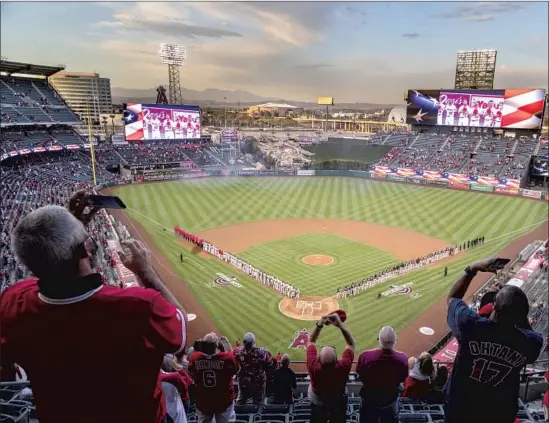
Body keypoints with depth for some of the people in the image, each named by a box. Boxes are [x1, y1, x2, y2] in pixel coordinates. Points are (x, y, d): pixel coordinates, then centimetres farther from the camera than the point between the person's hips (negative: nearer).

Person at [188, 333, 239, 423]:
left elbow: (191, 373, 3)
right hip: (224, 401, -2)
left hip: (203, 402, 2)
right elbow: (236, 370, -4)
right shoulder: (227, 357, -25)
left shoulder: (195, 357, -19)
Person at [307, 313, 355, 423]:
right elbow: (351, 344, -27)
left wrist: (319, 325, -34)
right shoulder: (343, 367, -41)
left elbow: (311, 341, -23)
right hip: (339, 403, 0)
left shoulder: (313, 366, -39)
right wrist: (340, 325, -37)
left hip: (318, 403, 0)